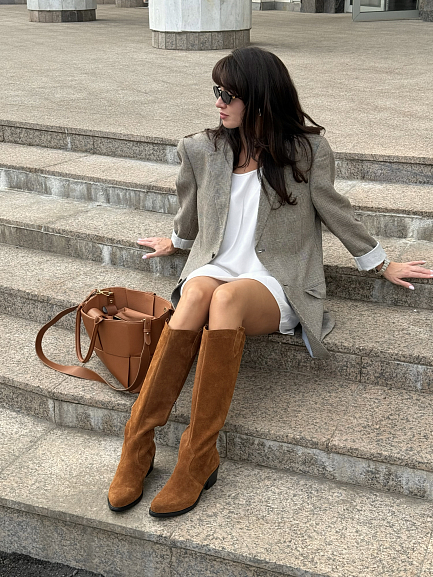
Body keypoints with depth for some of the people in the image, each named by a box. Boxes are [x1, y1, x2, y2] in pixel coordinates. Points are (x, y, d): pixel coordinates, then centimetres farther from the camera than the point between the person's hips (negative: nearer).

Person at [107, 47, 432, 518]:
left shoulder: (307, 150, 1)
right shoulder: (201, 150, 9)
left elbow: (334, 211, 12)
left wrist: (382, 265, 19)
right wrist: (174, 243, 42)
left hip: (276, 284, -2)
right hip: (215, 266, 3)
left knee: (226, 298, -38)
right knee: (197, 291, -36)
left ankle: (198, 456, -36)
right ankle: (138, 442, -36)